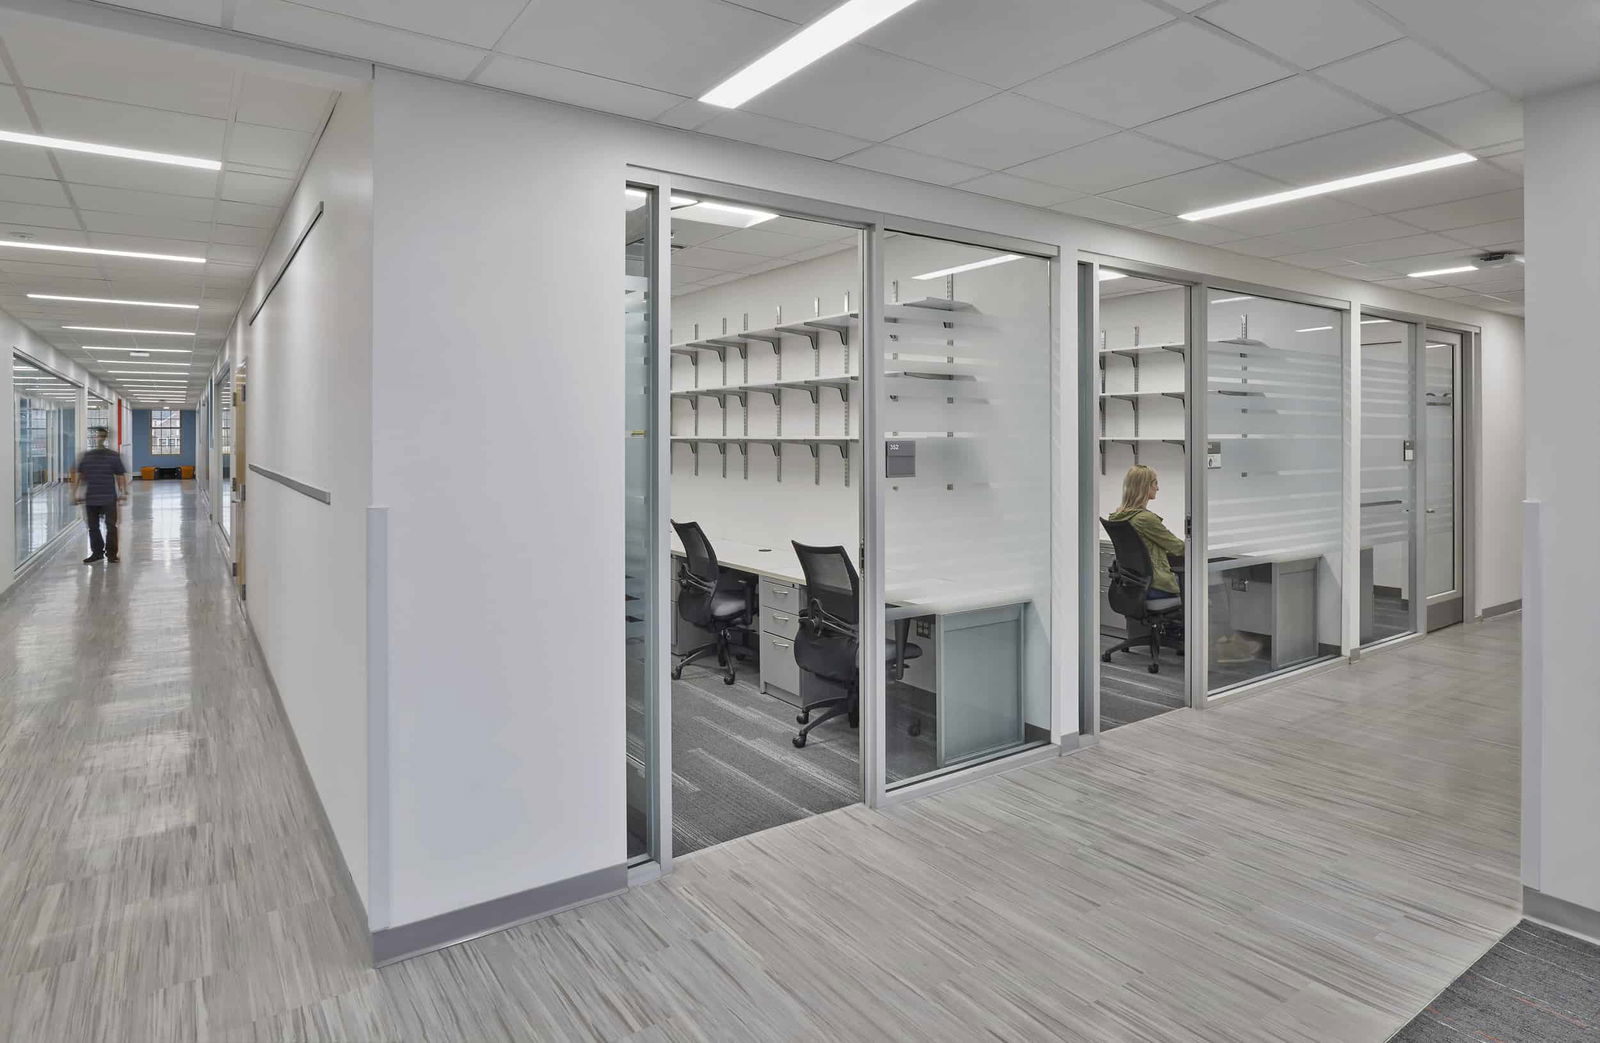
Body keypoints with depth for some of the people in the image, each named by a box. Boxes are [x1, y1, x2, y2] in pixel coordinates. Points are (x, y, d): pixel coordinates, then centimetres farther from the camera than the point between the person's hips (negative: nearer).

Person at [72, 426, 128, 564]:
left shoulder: (113, 456, -1)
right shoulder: (86, 457, 8)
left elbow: (121, 476, -2)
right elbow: (79, 476, 13)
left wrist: (123, 492, -7)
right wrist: (75, 493, 11)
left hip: (109, 499, -4)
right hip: (91, 499, 4)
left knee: (111, 526, -2)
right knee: (93, 527, 10)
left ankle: (111, 553, 6)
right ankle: (97, 553, 20)